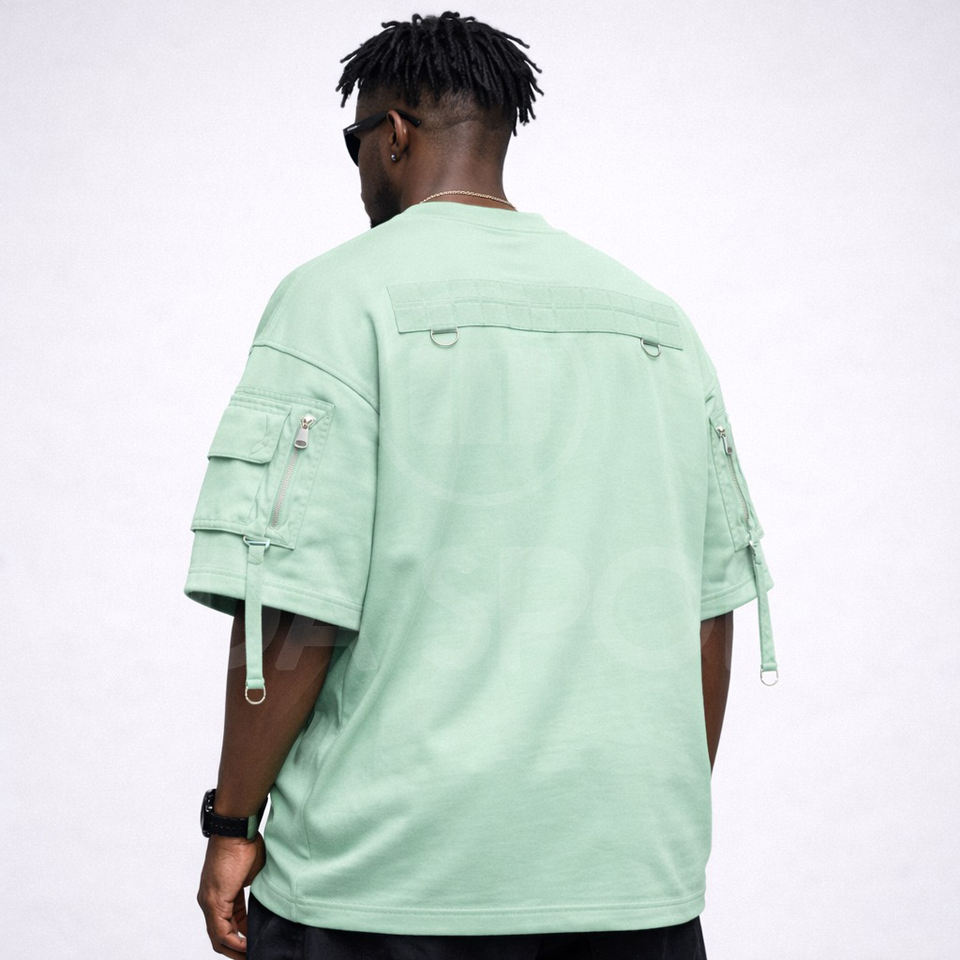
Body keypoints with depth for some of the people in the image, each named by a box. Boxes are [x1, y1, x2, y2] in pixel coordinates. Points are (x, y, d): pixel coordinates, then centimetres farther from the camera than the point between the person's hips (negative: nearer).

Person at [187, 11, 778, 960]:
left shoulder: (339, 293, -6)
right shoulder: (655, 316, 10)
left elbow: (292, 607, -13)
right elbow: (713, 609, 11)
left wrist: (231, 825, -1)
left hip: (388, 883, -4)